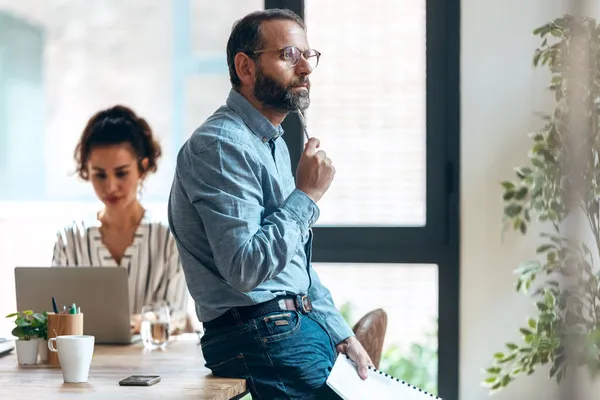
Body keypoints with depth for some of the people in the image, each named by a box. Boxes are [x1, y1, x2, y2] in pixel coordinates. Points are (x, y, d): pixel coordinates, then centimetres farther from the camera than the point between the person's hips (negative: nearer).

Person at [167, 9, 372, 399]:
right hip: (261, 335, -9)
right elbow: (244, 269, -23)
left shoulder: (274, 143, 19)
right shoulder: (220, 146, -14)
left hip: (303, 324, 9)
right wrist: (306, 195, -17)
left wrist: (341, 333, 13)